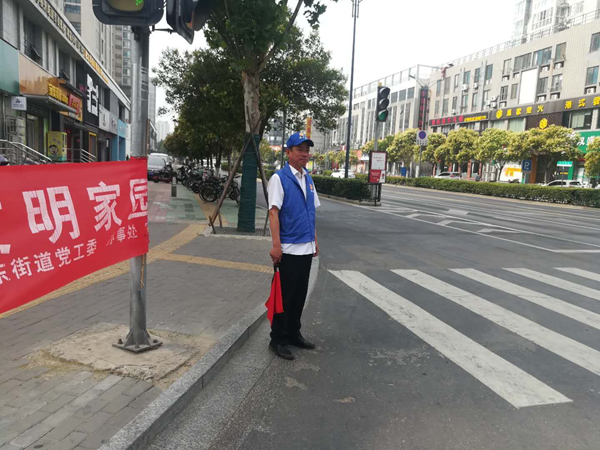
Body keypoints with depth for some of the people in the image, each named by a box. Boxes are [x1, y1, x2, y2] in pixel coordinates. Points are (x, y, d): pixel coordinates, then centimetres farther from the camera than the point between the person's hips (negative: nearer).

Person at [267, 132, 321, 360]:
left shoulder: (308, 179, 12)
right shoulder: (279, 178, -9)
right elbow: (273, 212, -16)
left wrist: (315, 240, 17)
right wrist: (276, 245, -22)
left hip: (306, 248, 7)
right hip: (288, 249, -7)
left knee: (300, 295, 16)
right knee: (284, 296, 3)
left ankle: (294, 333, 31)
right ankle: (278, 340, 16)